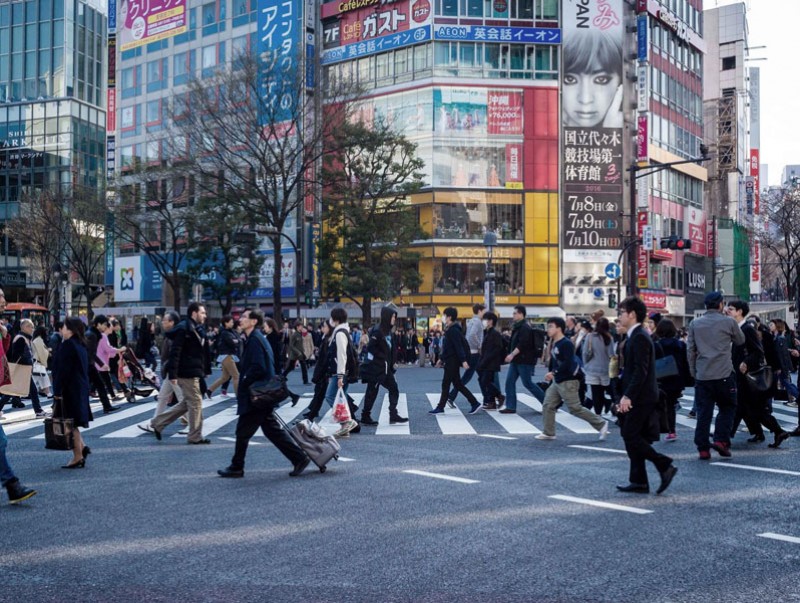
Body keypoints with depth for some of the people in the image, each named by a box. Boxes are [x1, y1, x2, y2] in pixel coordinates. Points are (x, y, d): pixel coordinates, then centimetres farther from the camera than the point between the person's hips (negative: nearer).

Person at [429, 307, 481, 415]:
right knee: (458, 384, 11)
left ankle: (440, 407, 5)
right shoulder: (450, 329, 14)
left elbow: (459, 346, -23)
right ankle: (474, 403, 12)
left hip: (452, 362, -10)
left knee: (446, 384, -2)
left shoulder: (453, 330, -16)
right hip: (450, 361, 10)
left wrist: (463, 360, -28)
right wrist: (442, 359, 24)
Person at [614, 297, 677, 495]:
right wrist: (626, 396, 18)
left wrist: (627, 396, -24)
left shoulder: (639, 337, -15)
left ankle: (665, 466, -5)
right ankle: (638, 481, 13)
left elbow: (641, 370, -22)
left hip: (640, 398, -10)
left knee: (631, 437, -9)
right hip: (637, 398, 10)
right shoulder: (636, 336, 16)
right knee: (633, 438, 10)